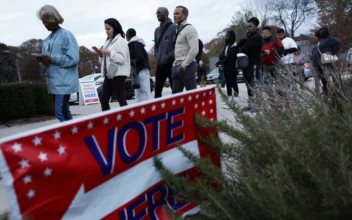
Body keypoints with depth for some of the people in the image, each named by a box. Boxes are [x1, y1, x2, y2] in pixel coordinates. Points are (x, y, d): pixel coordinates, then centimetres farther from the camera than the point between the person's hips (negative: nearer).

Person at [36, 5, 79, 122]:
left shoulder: (66, 35, -6)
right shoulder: (47, 40, 16)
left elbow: (73, 58, -15)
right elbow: (47, 59, 21)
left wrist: (52, 59, -17)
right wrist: (43, 60, -1)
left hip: (64, 82, -8)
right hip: (53, 82, 8)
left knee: (60, 112, -12)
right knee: (64, 111, 12)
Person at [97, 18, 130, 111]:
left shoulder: (121, 41, -6)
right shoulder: (108, 41, 18)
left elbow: (122, 59, -16)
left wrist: (109, 52, -19)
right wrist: (101, 55, 1)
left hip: (118, 74, -8)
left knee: (121, 100, -4)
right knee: (104, 100, 8)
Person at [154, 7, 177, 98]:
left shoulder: (174, 28, -4)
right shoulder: (157, 30, 17)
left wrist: (168, 58, -17)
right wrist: (158, 57, 4)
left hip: (171, 63, -6)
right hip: (160, 65, 6)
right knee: (157, 89, 6)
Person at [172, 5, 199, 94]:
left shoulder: (189, 29, -7)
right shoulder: (178, 30, 19)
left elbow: (194, 50, -18)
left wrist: (184, 64, -18)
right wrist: (175, 64, 14)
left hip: (187, 66, -9)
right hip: (177, 66, 9)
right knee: (176, 93, 8)